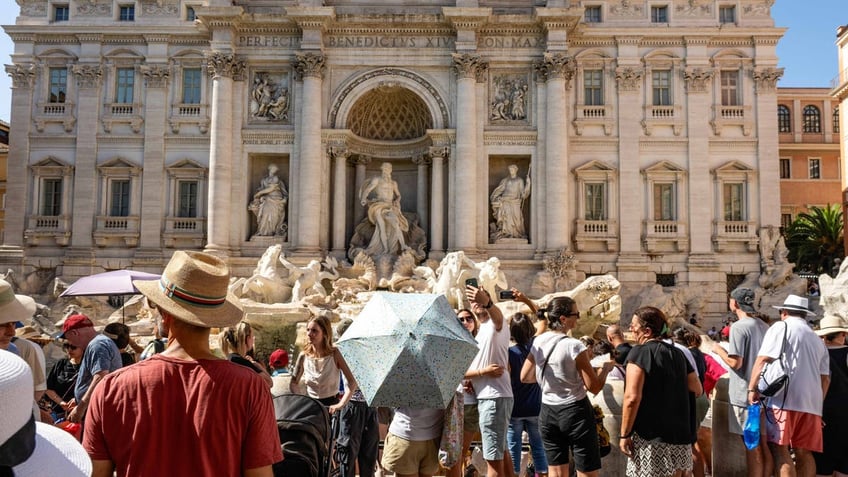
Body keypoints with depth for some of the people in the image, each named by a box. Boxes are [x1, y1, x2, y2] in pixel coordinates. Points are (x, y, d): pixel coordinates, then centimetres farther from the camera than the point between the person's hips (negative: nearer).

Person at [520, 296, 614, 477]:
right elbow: (594, 387, -13)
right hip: (575, 412, -6)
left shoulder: (538, 342, 0)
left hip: (548, 413, 6)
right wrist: (606, 367, 4)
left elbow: (525, 377, 11)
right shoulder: (574, 346, -17)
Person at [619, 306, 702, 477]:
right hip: (679, 435, 7)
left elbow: (632, 398, -19)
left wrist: (624, 434, -13)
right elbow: (697, 390, 17)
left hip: (650, 437, -7)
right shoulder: (677, 353, 11)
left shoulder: (639, 352, -10)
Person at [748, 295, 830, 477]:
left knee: (779, 449, -8)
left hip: (784, 398, -7)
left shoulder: (782, 327, 3)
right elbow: (825, 378, 22)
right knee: (804, 451, 7)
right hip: (811, 401, 7)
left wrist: (752, 387, -6)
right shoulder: (818, 340, 24)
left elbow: (763, 360, -8)